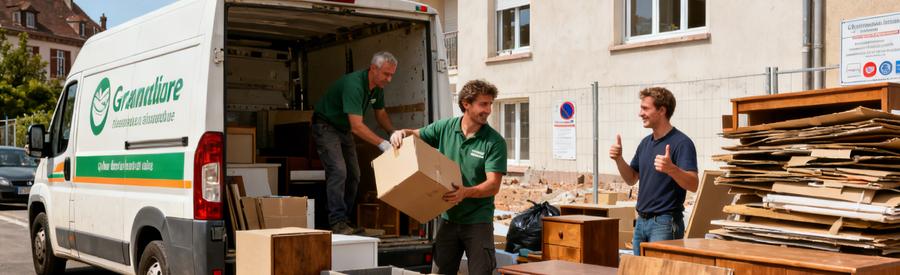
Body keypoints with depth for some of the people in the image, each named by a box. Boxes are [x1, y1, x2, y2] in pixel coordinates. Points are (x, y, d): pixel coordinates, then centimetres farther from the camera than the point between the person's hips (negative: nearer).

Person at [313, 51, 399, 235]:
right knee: (338, 171, -20)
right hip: (326, 126, -9)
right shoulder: (354, 84, -33)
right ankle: (337, 222, -19)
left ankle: (343, 220, 12)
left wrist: (393, 133, -8)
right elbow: (357, 126, -38)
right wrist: (383, 144, -39)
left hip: (344, 129, 9)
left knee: (353, 175, 6)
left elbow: (380, 114, 10)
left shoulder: (377, 87, -5)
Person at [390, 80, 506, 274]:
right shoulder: (445, 127, 1)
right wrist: (401, 133, -8)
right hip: (448, 217, 4)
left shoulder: (495, 142, -10)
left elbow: (493, 185, -16)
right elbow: (415, 136, 15)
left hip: (478, 220, -3)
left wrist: (466, 192, -34)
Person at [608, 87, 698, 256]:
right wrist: (618, 159, 1)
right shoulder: (646, 142, 13)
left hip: (665, 222, -8)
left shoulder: (681, 143, -12)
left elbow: (693, 185, -21)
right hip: (642, 221, 8)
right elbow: (632, 179, 18)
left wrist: (671, 169, -38)